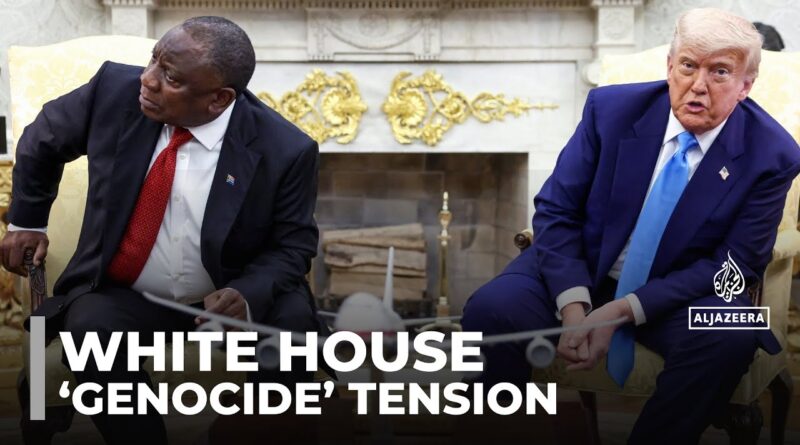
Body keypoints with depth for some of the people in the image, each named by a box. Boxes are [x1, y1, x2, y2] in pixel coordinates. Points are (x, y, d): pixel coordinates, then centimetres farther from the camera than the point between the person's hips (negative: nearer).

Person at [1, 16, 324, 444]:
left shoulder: (285, 150, -19)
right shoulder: (116, 88, -12)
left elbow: (293, 244, -7)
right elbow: (42, 140, 8)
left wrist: (247, 296, -26)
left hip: (229, 297, -1)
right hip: (122, 296, 1)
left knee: (293, 320, -29)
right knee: (91, 329, -31)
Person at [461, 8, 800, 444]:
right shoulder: (612, 108, -10)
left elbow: (734, 263, -12)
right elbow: (555, 210, -6)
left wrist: (624, 310, -23)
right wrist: (574, 303, -23)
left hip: (677, 293, 0)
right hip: (580, 269, 1)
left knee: (732, 337, -33)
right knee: (492, 309, -28)